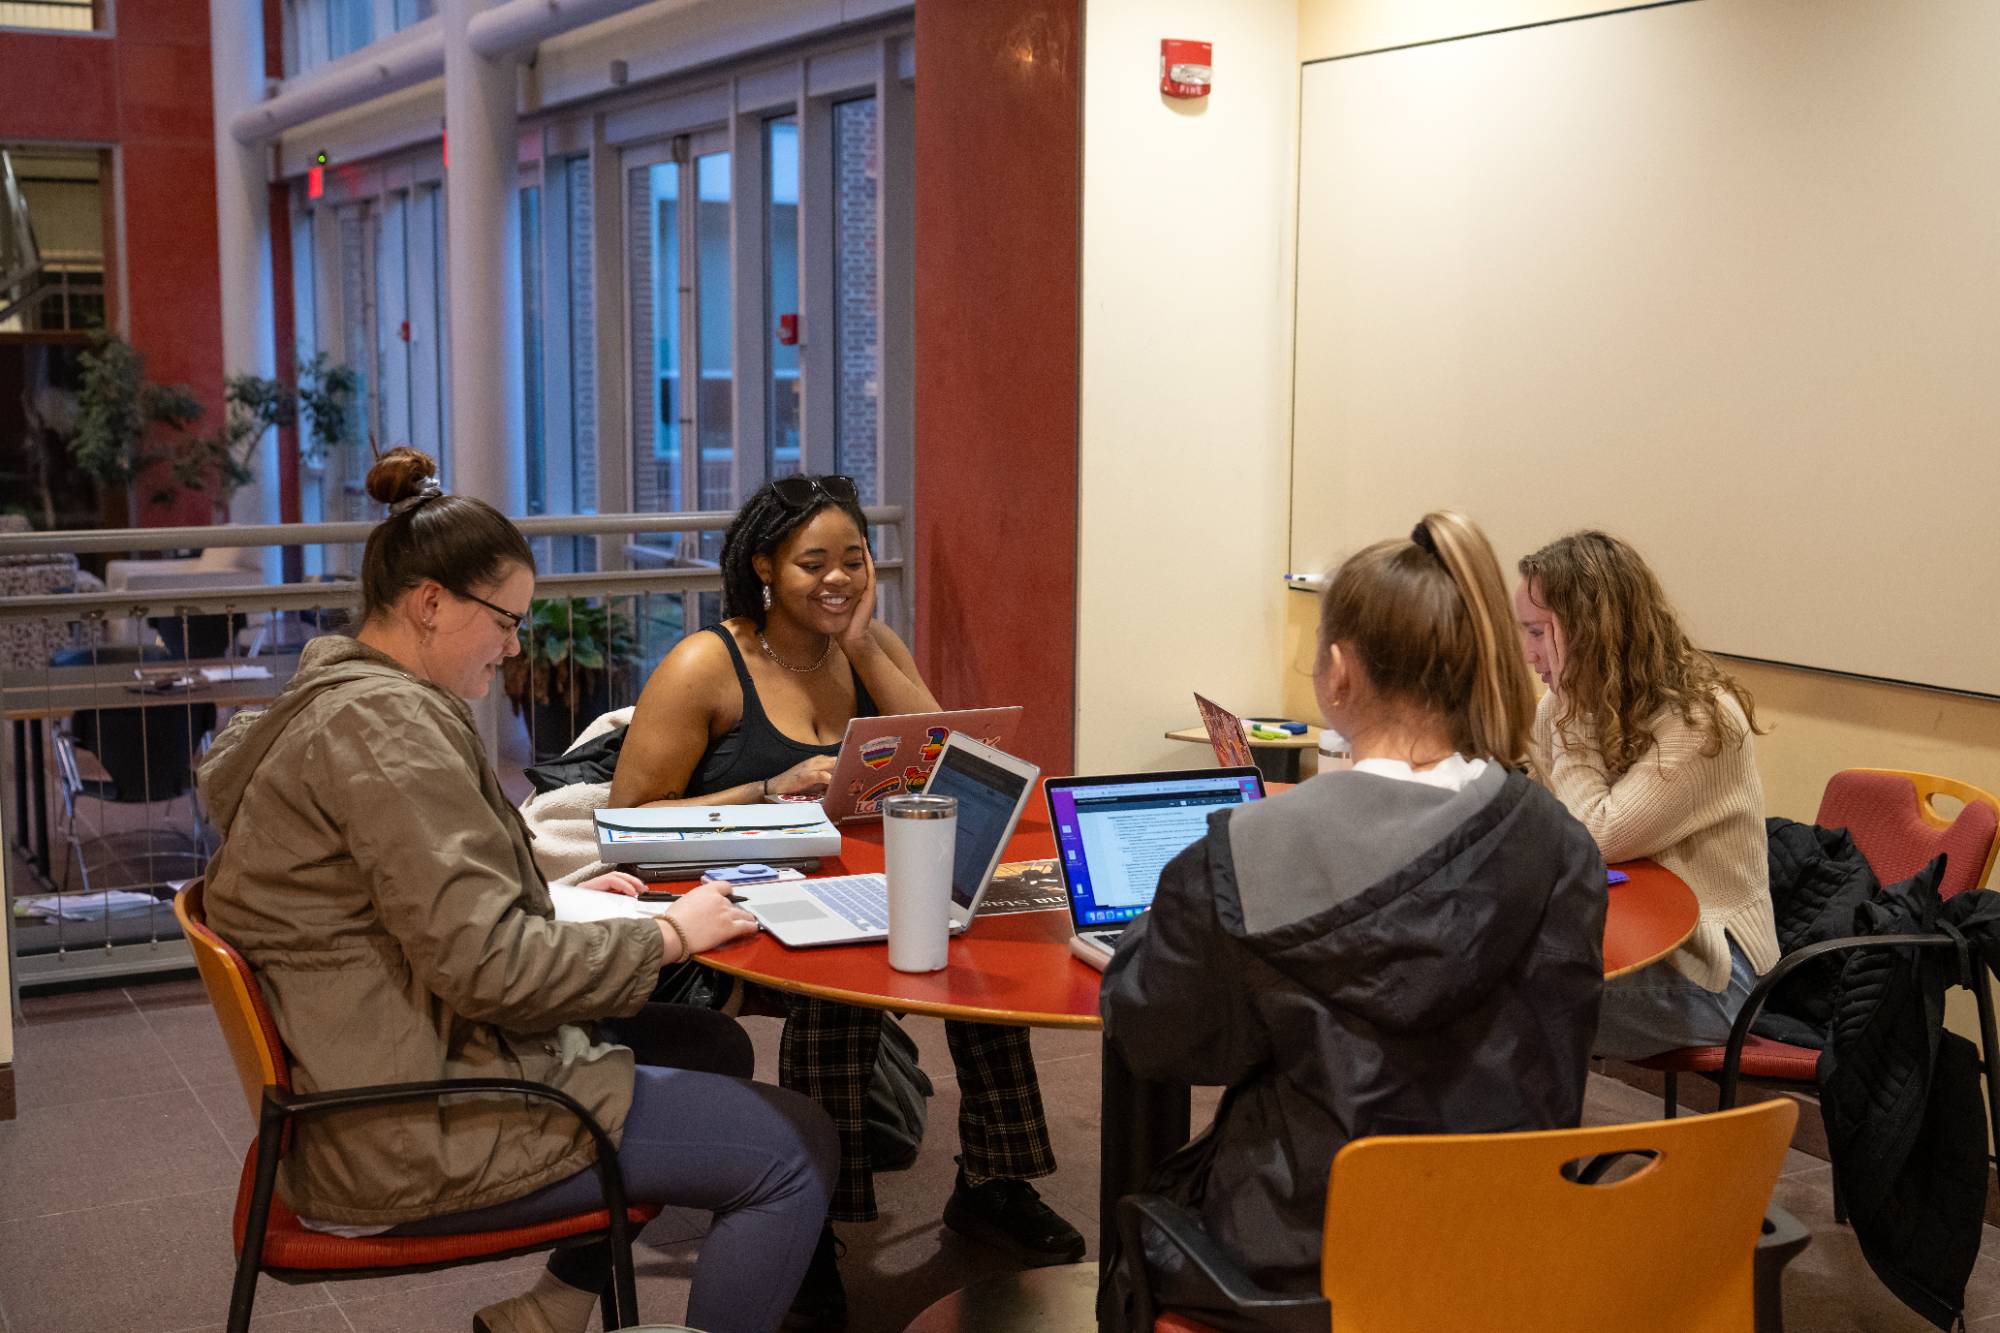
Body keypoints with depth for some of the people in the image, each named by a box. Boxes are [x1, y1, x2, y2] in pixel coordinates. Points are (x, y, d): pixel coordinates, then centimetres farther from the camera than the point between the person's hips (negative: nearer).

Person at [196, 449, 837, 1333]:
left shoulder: (332, 702, 14)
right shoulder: (384, 720, -19)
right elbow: (484, 964, -24)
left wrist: (557, 899, 10)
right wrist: (665, 935, -12)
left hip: (377, 1084, 11)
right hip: (415, 1136, -11)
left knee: (711, 1046, 22)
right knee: (794, 1150, -10)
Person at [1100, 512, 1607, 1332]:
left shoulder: (1244, 856, -22)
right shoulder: (1558, 847, -11)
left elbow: (1147, 1036, -6)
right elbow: (1551, 1069, -1)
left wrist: (1162, 919, 11)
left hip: (1304, 1265, -4)